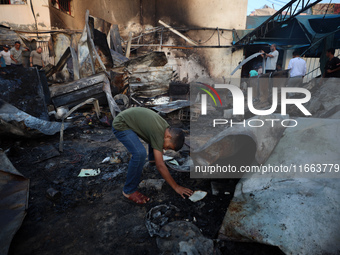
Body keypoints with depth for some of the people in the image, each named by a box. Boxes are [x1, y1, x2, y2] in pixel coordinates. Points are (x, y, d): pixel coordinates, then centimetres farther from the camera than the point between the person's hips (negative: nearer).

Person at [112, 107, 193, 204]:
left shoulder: (166, 127, -3)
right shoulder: (158, 133, -29)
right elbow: (160, 166, -28)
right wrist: (176, 187, -22)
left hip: (130, 119, 10)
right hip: (120, 126, -10)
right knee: (140, 153, -28)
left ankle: (152, 159, 42)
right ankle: (129, 191, -12)